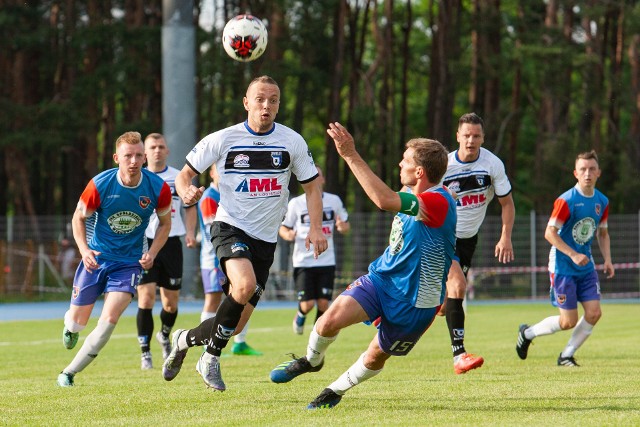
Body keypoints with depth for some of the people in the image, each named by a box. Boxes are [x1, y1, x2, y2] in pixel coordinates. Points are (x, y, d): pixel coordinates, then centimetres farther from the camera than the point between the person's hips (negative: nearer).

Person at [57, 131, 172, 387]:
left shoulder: (158, 188, -14)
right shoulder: (99, 185, -17)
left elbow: (165, 223, 4)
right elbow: (79, 217, -2)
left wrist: (152, 253, -12)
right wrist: (84, 249, -18)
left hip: (130, 261, 0)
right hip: (97, 257, 0)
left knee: (110, 318, -19)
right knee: (78, 321, 5)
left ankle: (69, 373, -5)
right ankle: (69, 325, 47)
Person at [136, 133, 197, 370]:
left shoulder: (179, 177, 7)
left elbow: (190, 207, 15)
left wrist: (190, 232, 0)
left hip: (171, 242, 2)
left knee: (171, 302, 6)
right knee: (146, 298, -13)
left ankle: (164, 336, 37)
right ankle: (145, 352, -5)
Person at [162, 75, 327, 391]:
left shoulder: (292, 142, 1)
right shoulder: (223, 140, -5)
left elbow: (311, 186, 10)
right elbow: (184, 175, 1)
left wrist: (315, 228, -4)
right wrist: (187, 193, -22)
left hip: (266, 239, 4)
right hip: (230, 226, -4)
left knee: (236, 324, 2)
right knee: (245, 285, -33)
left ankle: (186, 339, 33)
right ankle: (212, 357, -13)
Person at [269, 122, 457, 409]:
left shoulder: (439, 202, -27)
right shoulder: (413, 196, 3)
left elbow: (384, 200, -41)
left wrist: (351, 156, -40)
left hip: (415, 301, -6)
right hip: (381, 278, 6)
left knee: (376, 356, 10)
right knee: (331, 318, -16)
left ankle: (335, 391, 36)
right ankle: (311, 361, 13)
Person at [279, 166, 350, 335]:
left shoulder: (334, 200, 5)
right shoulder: (296, 203, 0)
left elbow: (345, 225, 13)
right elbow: (283, 228, 7)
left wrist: (342, 227, -11)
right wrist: (288, 235, -17)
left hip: (326, 262, 2)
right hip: (303, 262, -2)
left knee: (323, 304, -4)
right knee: (307, 304, -8)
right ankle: (300, 316, 28)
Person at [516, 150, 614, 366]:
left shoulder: (602, 202, 4)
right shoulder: (566, 200, -17)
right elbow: (550, 233, -17)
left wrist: (607, 259, 3)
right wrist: (573, 255, -22)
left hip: (586, 266, 6)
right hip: (563, 266, -6)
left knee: (594, 312, -7)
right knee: (569, 322, -5)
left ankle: (566, 356, 12)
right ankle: (527, 333, 21)